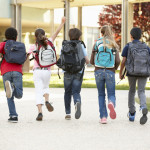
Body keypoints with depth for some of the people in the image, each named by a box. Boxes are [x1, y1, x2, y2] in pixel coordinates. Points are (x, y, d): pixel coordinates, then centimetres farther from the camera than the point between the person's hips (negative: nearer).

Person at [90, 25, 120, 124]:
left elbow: (92, 61, 5)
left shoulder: (97, 44, 5)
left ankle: (103, 117, 4)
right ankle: (111, 104, -30)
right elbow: (118, 61, -4)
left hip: (99, 71, 1)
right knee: (111, 95, 7)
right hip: (110, 72, 0)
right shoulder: (114, 45, 5)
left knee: (101, 95, 14)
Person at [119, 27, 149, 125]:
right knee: (141, 92, 1)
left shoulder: (128, 47, 1)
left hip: (132, 73, 0)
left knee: (132, 91, 19)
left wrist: (120, 73, 6)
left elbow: (123, 61, -4)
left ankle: (132, 114, 23)